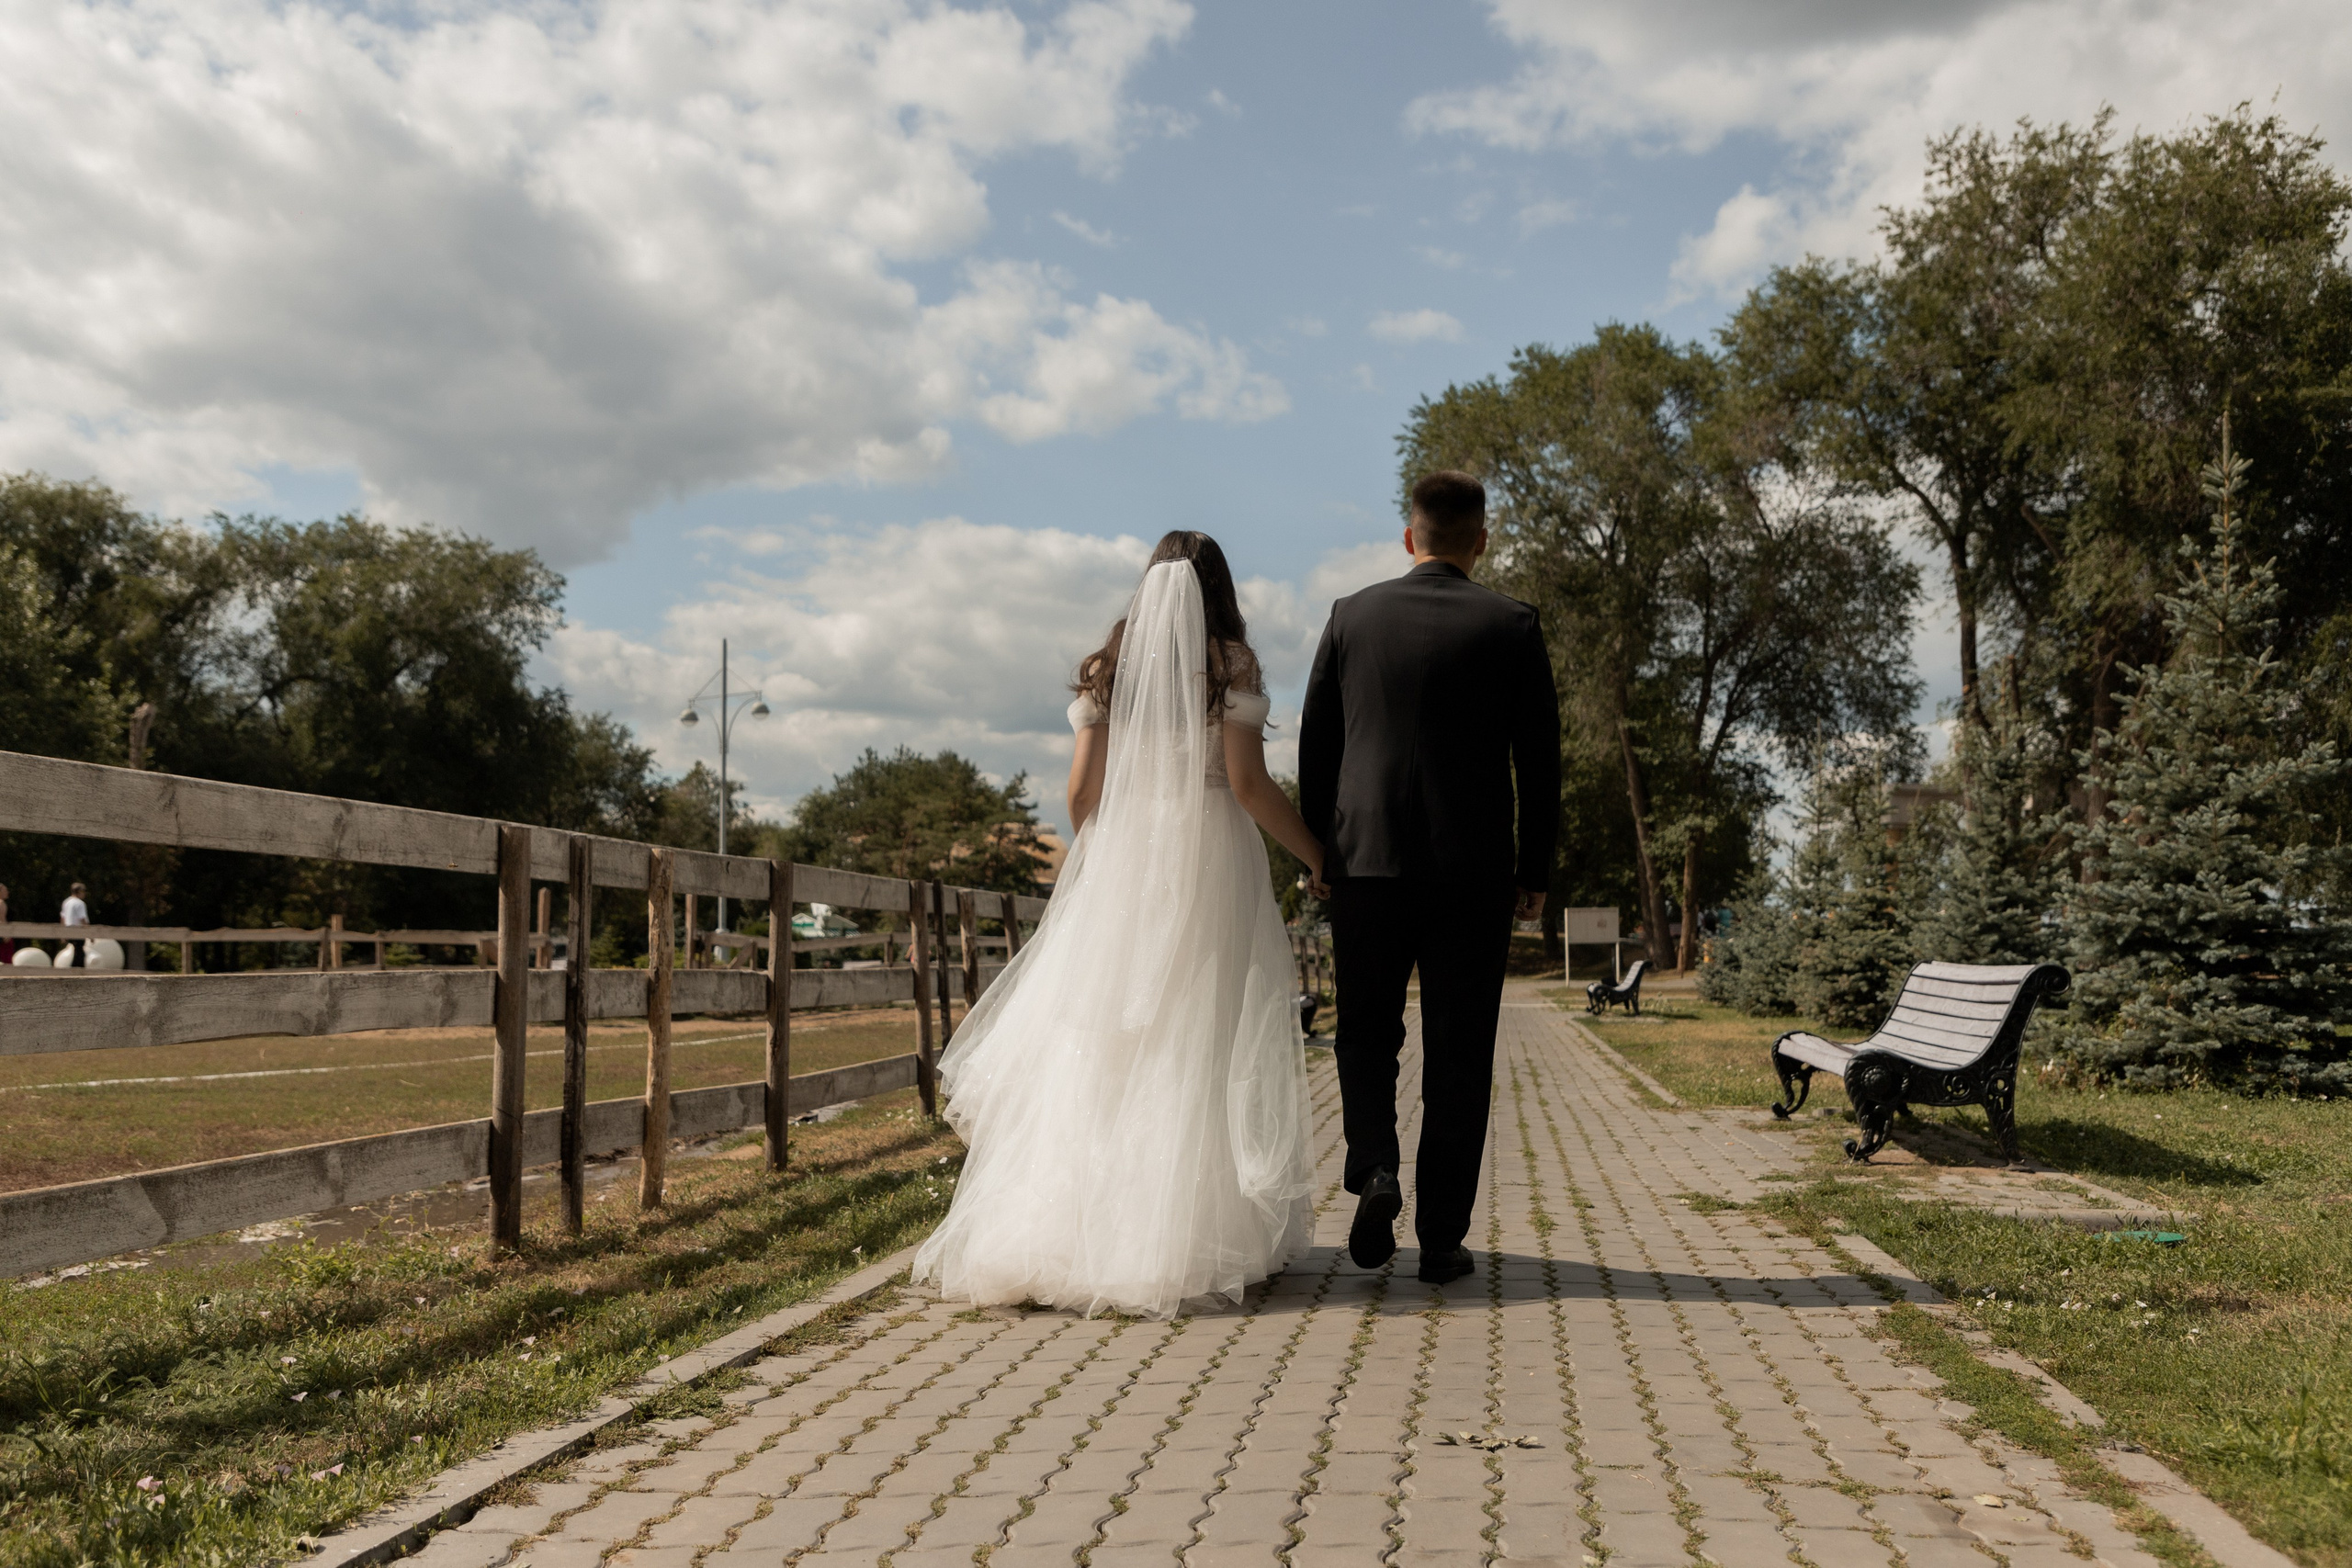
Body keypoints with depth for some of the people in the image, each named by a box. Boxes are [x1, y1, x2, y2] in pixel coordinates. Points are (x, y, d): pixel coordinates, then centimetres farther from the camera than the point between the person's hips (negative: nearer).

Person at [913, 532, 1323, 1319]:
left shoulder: (1109, 667, 8)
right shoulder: (1230, 665, -1)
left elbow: (1082, 790, 5)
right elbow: (1249, 784, -9)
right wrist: (1316, 855, 2)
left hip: (1122, 865, 3)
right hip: (1210, 866, -3)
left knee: (1102, 1046, 6)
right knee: (1203, 1046, 1)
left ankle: (1073, 1229, 6)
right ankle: (1193, 1235, 1)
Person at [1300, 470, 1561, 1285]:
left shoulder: (1351, 616, 4)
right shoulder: (1511, 625, -1)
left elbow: (1315, 743, 7)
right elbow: (1539, 759, -1)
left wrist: (1321, 846, 16)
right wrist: (1535, 869, 7)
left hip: (1367, 859, 1)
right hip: (1473, 871, -1)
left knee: (1365, 1031, 16)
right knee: (1457, 1056, 6)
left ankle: (1374, 1169, -7)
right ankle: (1442, 1238, 8)